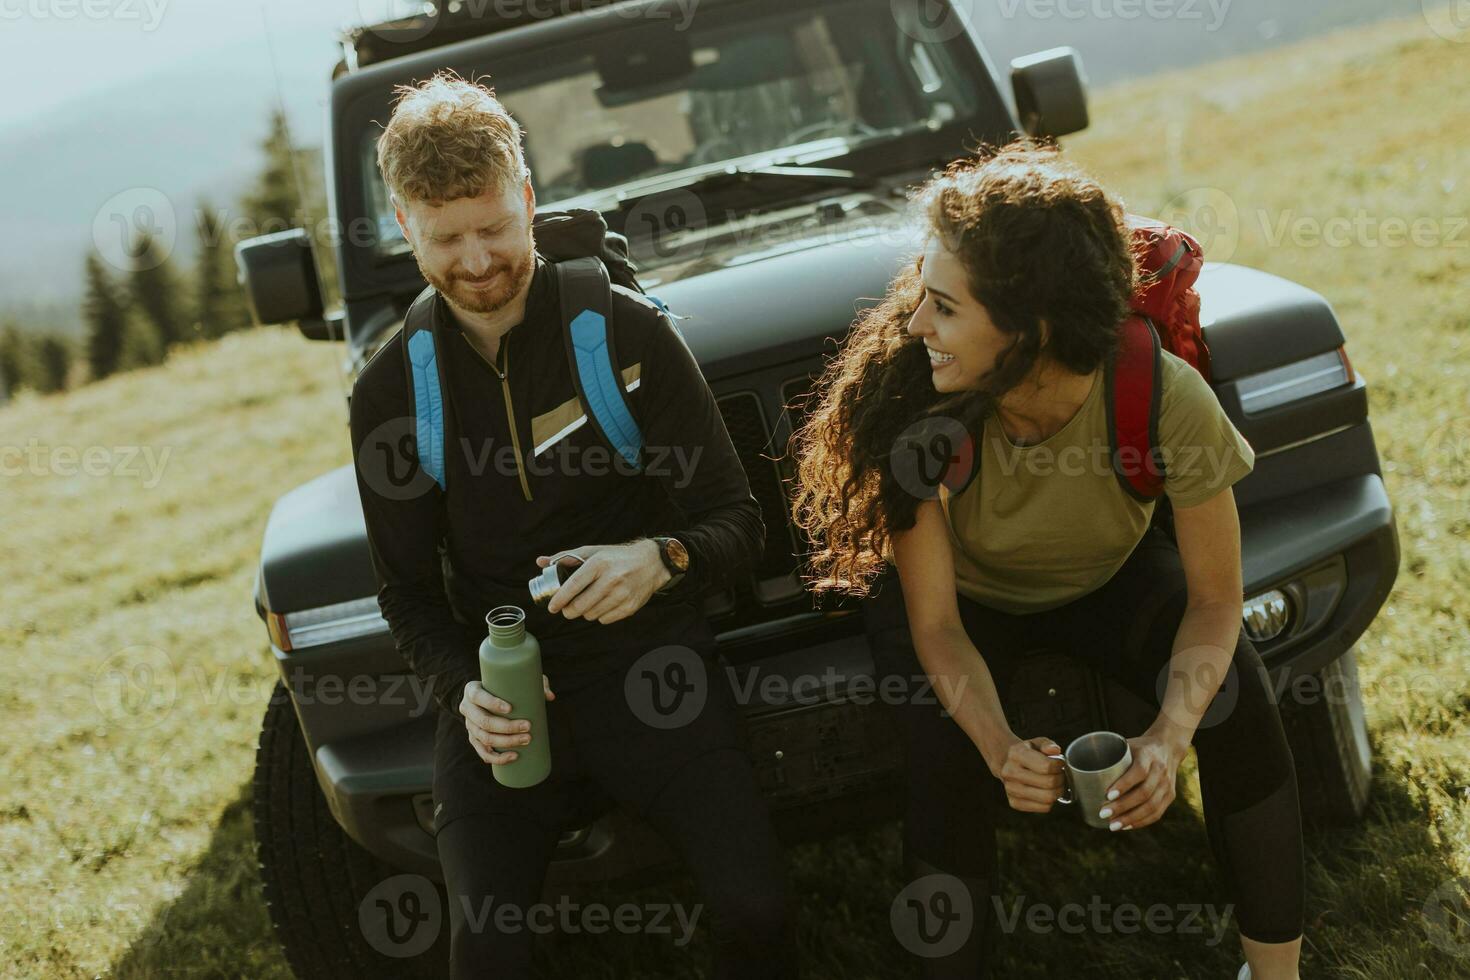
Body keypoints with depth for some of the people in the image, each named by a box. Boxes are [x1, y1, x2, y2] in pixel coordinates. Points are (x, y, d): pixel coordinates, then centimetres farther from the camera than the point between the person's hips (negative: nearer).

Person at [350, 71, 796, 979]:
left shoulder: (630, 331, -4)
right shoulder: (391, 389, 2)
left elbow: (738, 520, -2)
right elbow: (409, 591, 7)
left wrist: (661, 559, -25)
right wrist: (466, 691, -13)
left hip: (651, 666, -1)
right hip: (500, 692, 2)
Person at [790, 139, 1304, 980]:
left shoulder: (1166, 399, -33)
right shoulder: (920, 413, -33)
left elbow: (1214, 600, -21)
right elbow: (935, 625, -23)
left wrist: (1171, 735, -36)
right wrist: (998, 745, -40)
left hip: (1111, 578, 1)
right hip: (967, 595, -1)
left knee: (1237, 704, -21)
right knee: (950, 764, -25)